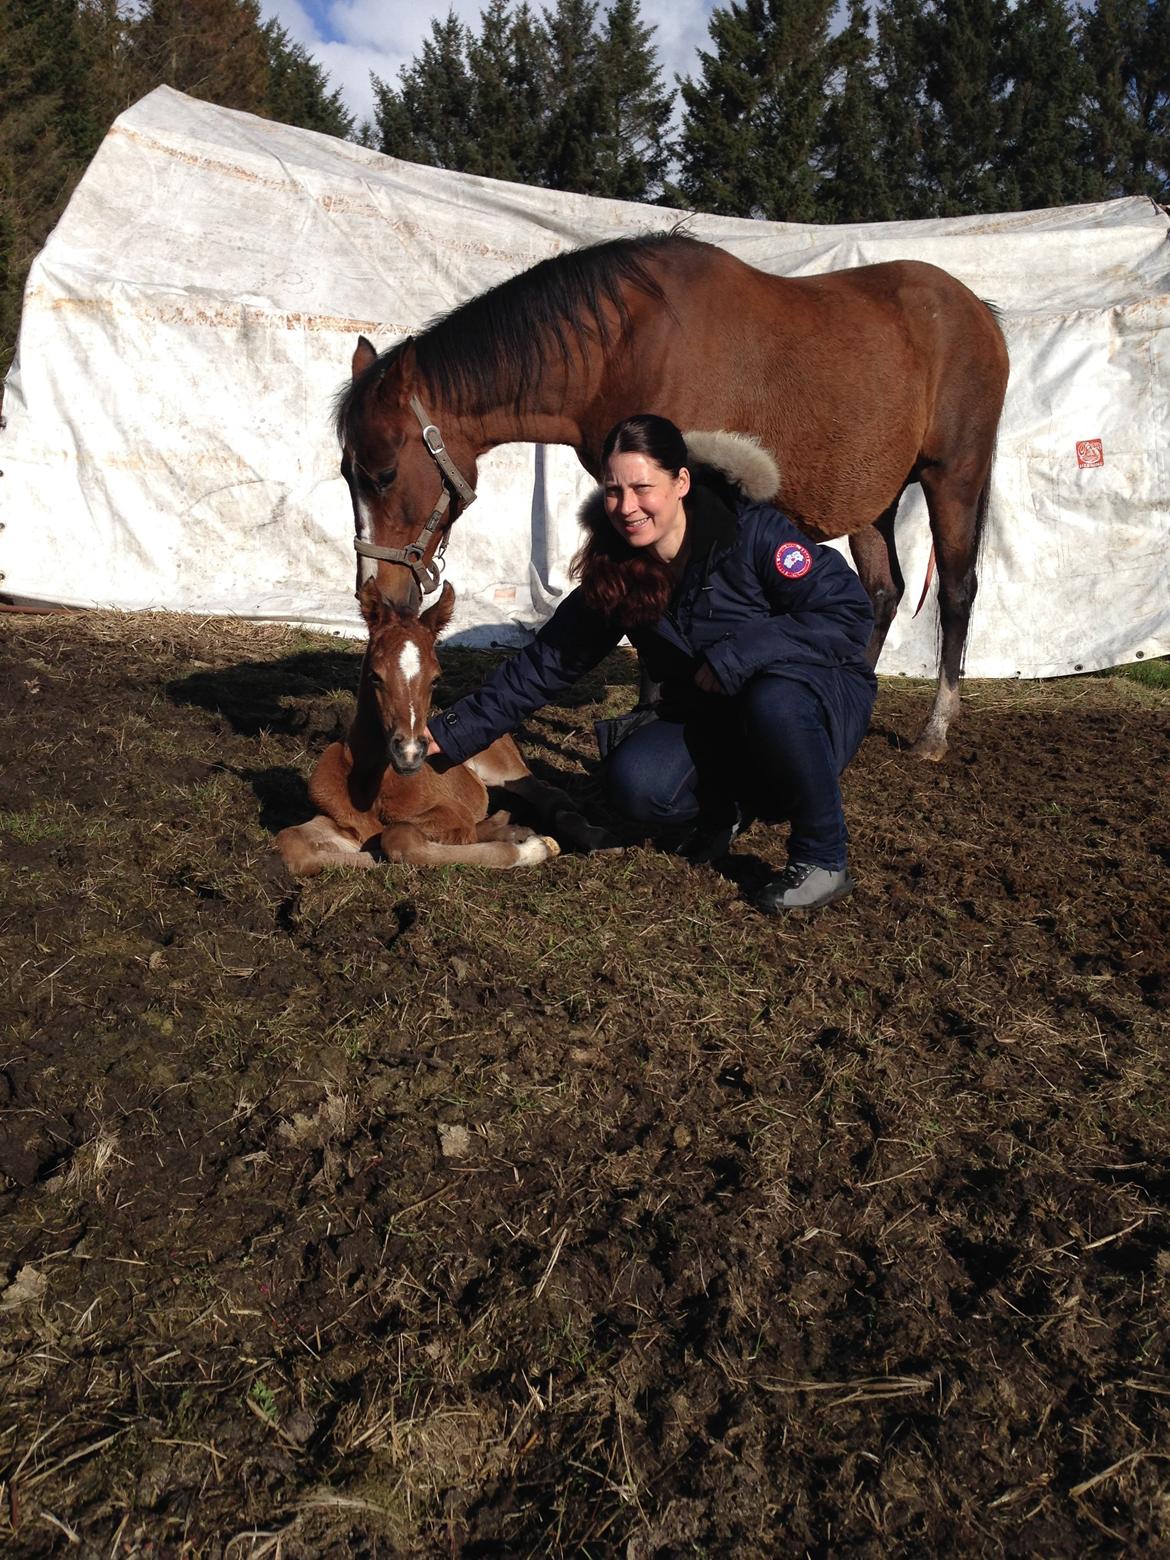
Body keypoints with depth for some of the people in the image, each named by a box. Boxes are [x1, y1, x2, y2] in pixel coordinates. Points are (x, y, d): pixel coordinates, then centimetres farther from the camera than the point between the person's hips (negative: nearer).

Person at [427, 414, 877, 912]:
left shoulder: (753, 531, -20)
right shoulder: (612, 574, -6)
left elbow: (849, 614, -22)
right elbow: (543, 664, -3)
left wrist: (737, 653, -31)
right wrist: (450, 732, -7)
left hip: (820, 699, -3)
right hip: (711, 721, 3)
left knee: (771, 697, -38)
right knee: (635, 782, -25)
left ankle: (822, 860, -14)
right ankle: (725, 807, 10)